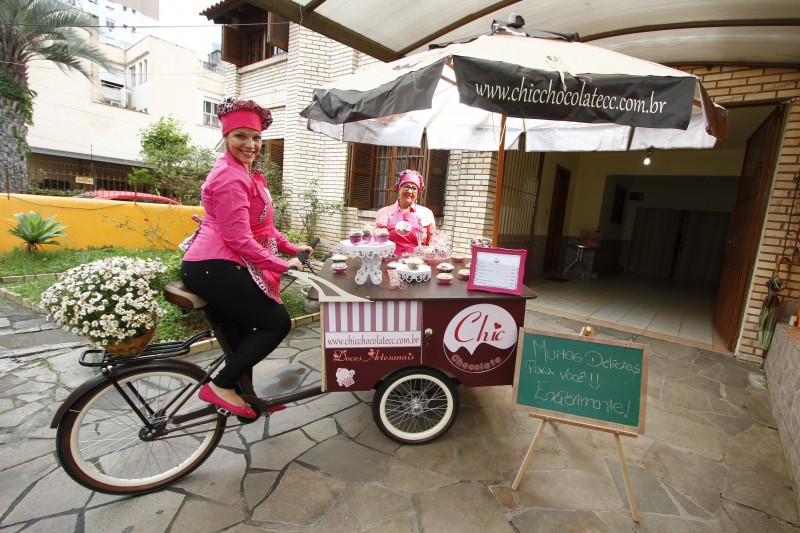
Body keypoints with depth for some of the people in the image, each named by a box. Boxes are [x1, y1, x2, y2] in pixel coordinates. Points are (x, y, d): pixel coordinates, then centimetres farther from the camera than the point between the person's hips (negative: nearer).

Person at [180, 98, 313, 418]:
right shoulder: (231, 177, -15)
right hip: (215, 268, -10)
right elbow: (239, 238, -19)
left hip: (213, 266, 10)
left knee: (240, 337, 16)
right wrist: (281, 265, -14)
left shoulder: (245, 173, 20)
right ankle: (220, 386, 0)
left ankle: (245, 399, 32)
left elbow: (260, 225, 23)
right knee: (278, 322, -8)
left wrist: (290, 248, 15)